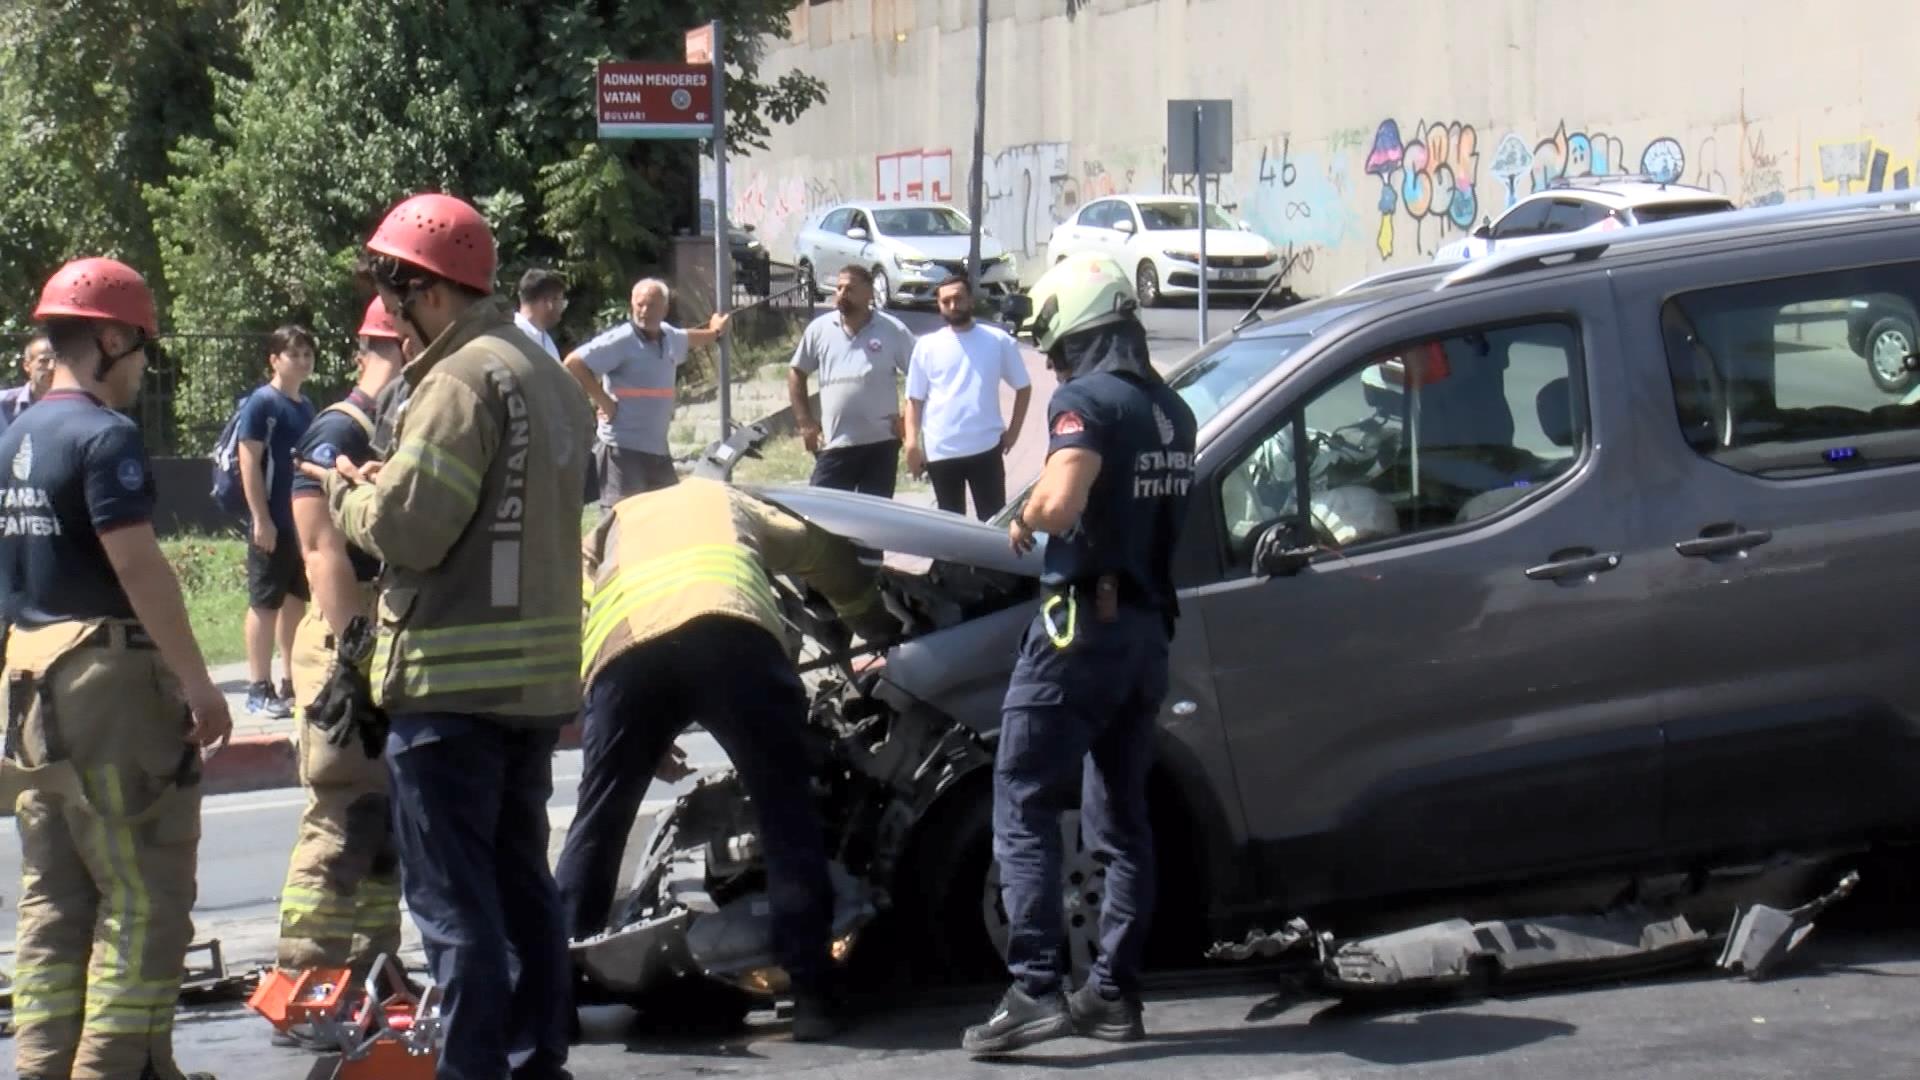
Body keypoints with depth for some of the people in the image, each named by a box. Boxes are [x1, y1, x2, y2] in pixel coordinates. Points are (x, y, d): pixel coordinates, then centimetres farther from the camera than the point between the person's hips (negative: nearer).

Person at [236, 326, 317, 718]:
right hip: (273, 524, -7)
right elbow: (249, 463, -14)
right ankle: (259, 689, 1)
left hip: (305, 521, 8)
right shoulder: (260, 403, -10)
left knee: (296, 602, 12)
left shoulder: (306, 406, 12)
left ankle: (292, 684, 20)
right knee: (265, 604, -2)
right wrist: (261, 518, -18)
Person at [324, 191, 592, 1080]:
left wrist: (348, 493, -1)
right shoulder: (545, 374, 15)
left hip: (452, 681, -10)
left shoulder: (462, 380, -16)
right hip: (537, 674, 10)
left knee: (452, 897, -4)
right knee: (521, 880, 17)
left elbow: (407, 529, -20)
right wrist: (390, 482, 9)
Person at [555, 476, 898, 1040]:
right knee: (787, 815, 7)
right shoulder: (725, 500, 42)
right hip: (732, 633, -1)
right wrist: (885, 632, 58)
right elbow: (827, 555, 42)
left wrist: (643, 743, 37)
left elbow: (572, 634, 31)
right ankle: (812, 992, 1)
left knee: (597, 824, 13)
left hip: (624, 649, 1)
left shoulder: (610, 527, 42)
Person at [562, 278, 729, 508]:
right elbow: (574, 364, -21)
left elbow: (687, 338, 37)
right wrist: (603, 401, -17)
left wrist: (714, 333, 55)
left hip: (658, 450, 8)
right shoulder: (620, 341, -14)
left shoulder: (669, 337, 11)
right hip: (623, 450, -8)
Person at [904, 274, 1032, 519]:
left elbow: (1023, 387, 10)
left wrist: (1013, 430, 2)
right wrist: (912, 443, -7)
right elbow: (914, 399, 3)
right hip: (940, 450, 1)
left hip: (986, 447, -1)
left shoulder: (999, 340, 2)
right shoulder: (927, 345, 3)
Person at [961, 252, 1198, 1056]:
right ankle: (1114, 991, 14)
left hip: (1082, 625, -8)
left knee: (1023, 809, -6)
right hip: (1148, 628, 8)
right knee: (1121, 818, 13)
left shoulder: (1087, 400, -14)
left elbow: (1061, 503, -28)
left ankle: (1035, 989, -14)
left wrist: (1024, 520, -8)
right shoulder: (1172, 411, 13)